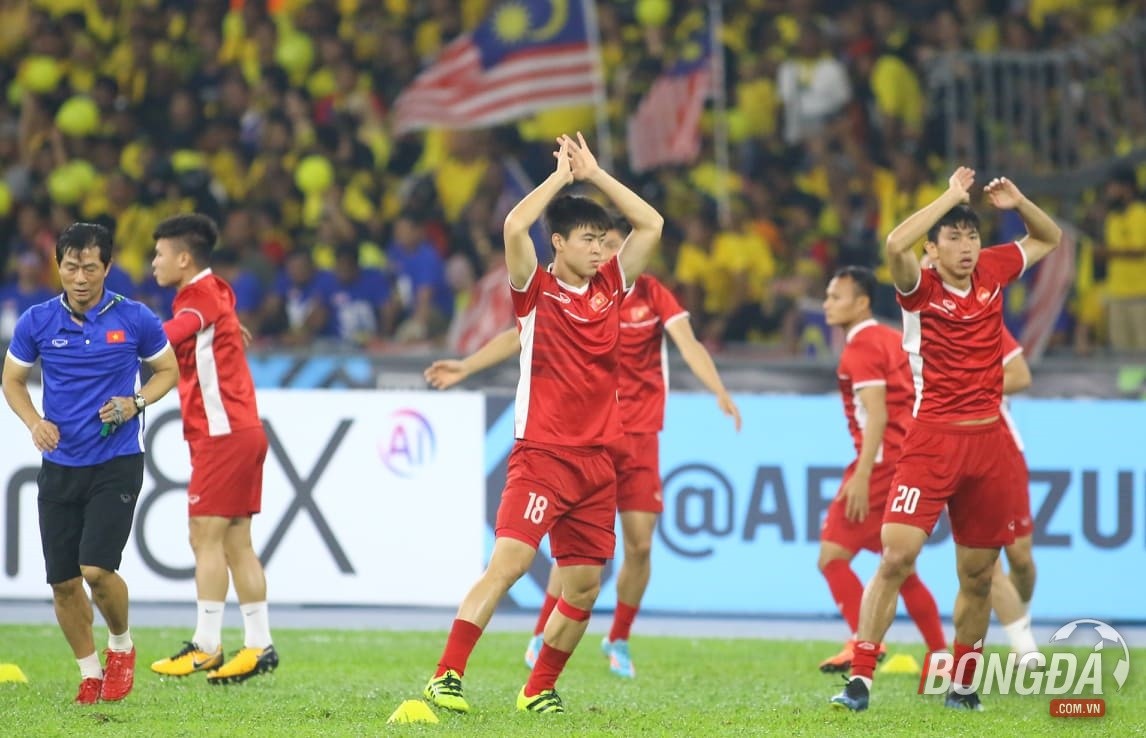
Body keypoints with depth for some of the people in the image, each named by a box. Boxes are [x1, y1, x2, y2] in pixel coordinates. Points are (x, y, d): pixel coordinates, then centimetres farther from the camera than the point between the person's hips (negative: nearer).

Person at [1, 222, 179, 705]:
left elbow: (169, 370, 9)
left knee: (96, 569, -16)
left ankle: (121, 645, 13)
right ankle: (90, 673, 21)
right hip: (60, 465, 3)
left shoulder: (135, 320, -5)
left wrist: (136, 402, -10)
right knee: (62, 582, 2)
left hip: (117, 462, -3)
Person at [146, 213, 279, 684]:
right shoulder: (213, 294, 18)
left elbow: (158, 344, -24)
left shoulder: (202, 297, -11)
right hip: (242, 430, 9)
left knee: (206, 537, -9)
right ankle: (259, 644, 7)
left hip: (223, 433, -9)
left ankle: (206, 646, -11)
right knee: (236, 542, 8)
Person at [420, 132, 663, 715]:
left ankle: (539, 690, 18)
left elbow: (651, 225, 12)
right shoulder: (536, 290, 0)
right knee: (508, 561, -20)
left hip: (597, 459, 5)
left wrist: (593, 174, 8)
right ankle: (446, 677, -22)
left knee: (584, 588, 4)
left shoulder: (609, 288, 12)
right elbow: (514, 226, -16)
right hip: (541, 454, -5)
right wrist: (561, 176, -4)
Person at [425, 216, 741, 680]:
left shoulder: (651, 294, -2)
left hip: (639, 434, 1)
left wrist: (720, 393, -27)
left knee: (639, 545, -3)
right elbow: (519, 337, -2)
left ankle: (618, 641, 16)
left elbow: (688, 345, -11)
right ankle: (542, 636, 4)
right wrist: (465, 367, -10)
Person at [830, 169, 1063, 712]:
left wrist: (1018, 204, 4)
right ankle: (860, 678, -14)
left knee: (978, 576, 8)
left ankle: (963, 686, 21)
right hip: (933, 439, -4)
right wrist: (951, 196, -20)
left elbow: (1049, 239, 23)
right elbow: (896, 245, -28)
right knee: (896, 555, -16)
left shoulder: (991, 273, 7)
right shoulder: (921, 288, -6)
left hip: (989, 441, 4)